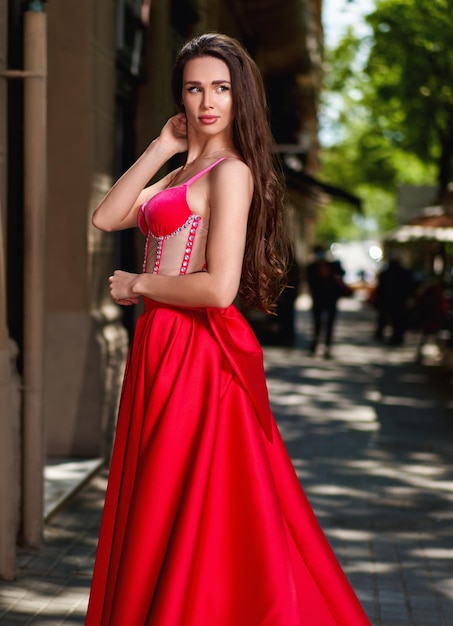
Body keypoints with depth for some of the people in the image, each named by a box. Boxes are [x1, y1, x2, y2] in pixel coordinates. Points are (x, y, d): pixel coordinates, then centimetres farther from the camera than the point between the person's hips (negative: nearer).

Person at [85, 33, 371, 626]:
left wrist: (138, 284, -8)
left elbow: (218, 288, -22)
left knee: (190, 521, -1)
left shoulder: (231, 172, -12)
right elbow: (106, 217, 7)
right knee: (153, 521, 15)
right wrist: (163, 146, 6)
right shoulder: (183, 173, 16)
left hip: (198, 353, -9)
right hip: (164, 349, 9)